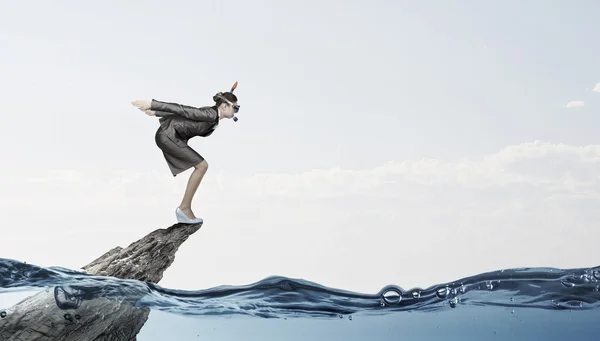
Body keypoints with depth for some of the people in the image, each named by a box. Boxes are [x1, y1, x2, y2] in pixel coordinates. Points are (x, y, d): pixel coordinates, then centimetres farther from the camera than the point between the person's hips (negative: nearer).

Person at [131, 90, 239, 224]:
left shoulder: (214, 118, 11)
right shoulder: (210, 114, -19)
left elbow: (182, 112, 16)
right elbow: (181, 109, -21)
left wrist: (155, 112, 21)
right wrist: (151, 104, -22)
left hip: (171, 137, 10)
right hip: (168, 135, -10)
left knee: (202, 166, 7)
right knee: (202, 166, -12)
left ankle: (185, 209, 9)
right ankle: (184, 208, -7)